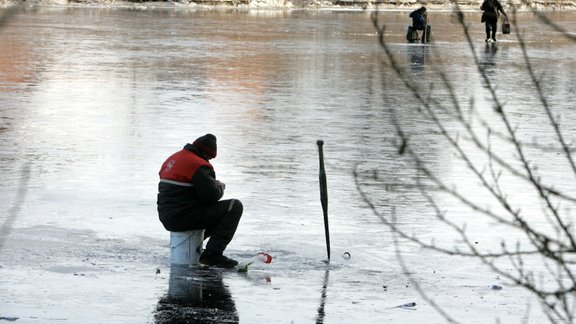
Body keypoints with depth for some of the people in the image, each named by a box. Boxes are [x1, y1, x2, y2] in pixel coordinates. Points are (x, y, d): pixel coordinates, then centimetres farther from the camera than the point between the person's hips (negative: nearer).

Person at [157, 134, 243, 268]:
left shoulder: (172, 159, 15)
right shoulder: (198, 165, -15)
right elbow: (212, 196, -19)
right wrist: (220, 186, 4)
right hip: (183, 217, -10)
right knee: (234, 207, -7)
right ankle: (213, 254, -12)